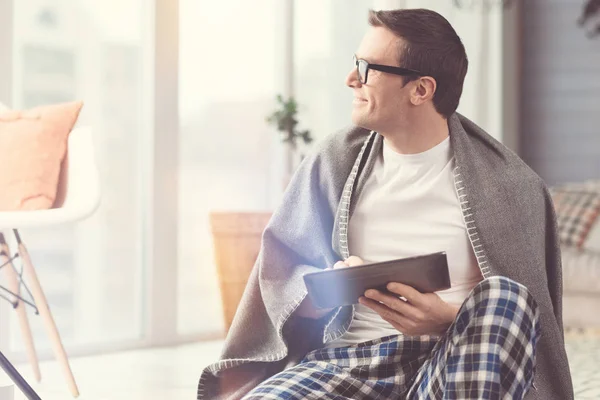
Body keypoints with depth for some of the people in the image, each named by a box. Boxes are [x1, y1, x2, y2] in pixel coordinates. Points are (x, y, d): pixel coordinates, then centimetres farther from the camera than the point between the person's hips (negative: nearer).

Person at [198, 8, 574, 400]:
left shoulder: (504, 183, 3)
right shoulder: (334, 161, 12)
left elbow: (521, 310, 2)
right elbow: (281, 275, 12)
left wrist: (449, 318, -18)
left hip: (453, 364, 0)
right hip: (345, 359, 1)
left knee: (504, 294, -34)